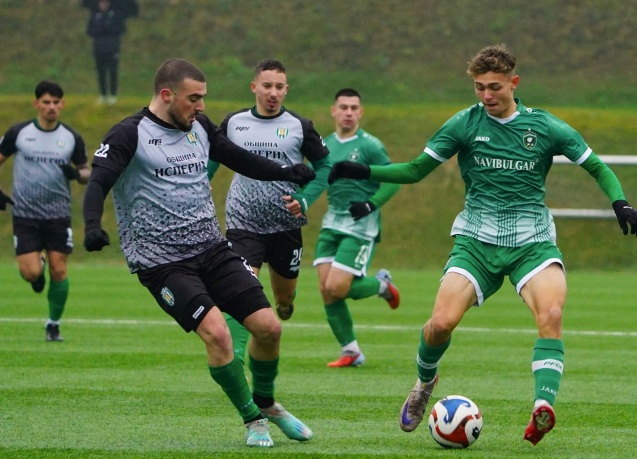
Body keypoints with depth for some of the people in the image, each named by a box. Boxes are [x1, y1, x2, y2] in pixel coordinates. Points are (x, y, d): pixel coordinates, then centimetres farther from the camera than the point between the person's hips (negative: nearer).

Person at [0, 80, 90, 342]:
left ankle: (54, 324, 13)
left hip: (58, 215, 1)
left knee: (58, 270, -4)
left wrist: (77, 174, -13)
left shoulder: (71, 138, 3)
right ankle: (37, 270, 27)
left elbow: (86, 173, 11)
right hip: (25, 214, -1)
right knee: (30, 273, -11)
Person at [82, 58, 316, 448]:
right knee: (216, 331, -22)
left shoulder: (200, 127, 10)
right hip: (161, 262, -6)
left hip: (213, 250, 6)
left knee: (269, 326, -3)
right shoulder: (130, 135, -9)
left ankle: (265, 403, 25)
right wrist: (93, 225, -38)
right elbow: (98, 183, -20)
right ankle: (253, 419, -2)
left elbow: (239, 159, 24)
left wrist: (284, 173, 11)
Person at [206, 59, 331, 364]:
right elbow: (211, 162, 17)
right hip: (242, 223, -1)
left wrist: (305, 199, -9)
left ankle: (284, 304, 54)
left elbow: (323, 166, 6)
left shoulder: (299, 127, -2)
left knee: (284, 298, 16)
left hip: (286, 225, 1)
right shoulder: (233, 123, 3)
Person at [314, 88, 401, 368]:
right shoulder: (325, 145, 10)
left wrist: (372, 204, -19)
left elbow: (394, 180, -7)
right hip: (332, 224, 6)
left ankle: (381, 285, 14)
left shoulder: (369, 145, -8)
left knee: (336, 289, -15)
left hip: (360, 227, -6)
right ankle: (351, 352, 8)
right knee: (326, 290, -3)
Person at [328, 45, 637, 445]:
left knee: (551, 313, -30)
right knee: (442, 322, -16)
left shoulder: (545, 127, 2)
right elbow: (416, 171, 9)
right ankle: (425, 382, 17)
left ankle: (544, 407, -39)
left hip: (533, 240, -1)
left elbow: (598, 168, 11)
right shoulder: (466, 124, 3)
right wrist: (366, 172, -5)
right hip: (477, 240, 1)